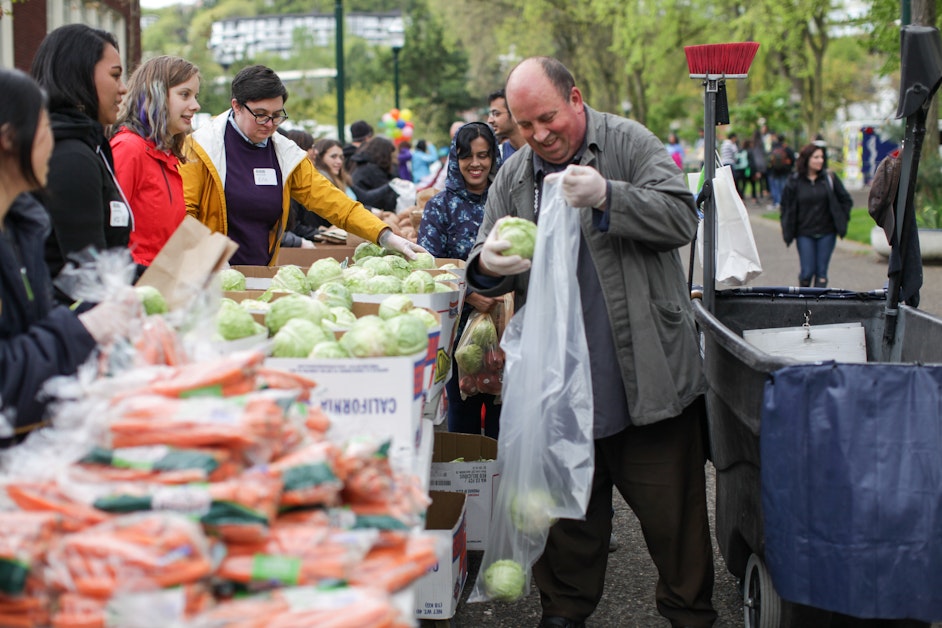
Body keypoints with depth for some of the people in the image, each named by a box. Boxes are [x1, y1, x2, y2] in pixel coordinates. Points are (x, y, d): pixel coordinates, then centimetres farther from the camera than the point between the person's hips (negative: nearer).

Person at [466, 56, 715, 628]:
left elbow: (681, 217, -11)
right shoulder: (513, 177, 11)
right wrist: (488, 265, -13)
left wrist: (607, 196, -24)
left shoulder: (630, 144, 0)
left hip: (646, 371, -3)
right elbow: (484, 268, 12)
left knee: (670, 505, 2)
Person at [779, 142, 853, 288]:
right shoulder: (795, 182, -1)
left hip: (827, 233, 1)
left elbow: (846, 200, 10)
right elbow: (786, 207, 6)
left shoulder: (830, 178, 2)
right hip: (804, 234, -1)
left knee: (821, 271, 0)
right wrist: (788, 232, 0)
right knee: (807, 271, -4)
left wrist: (841, 220, 3)